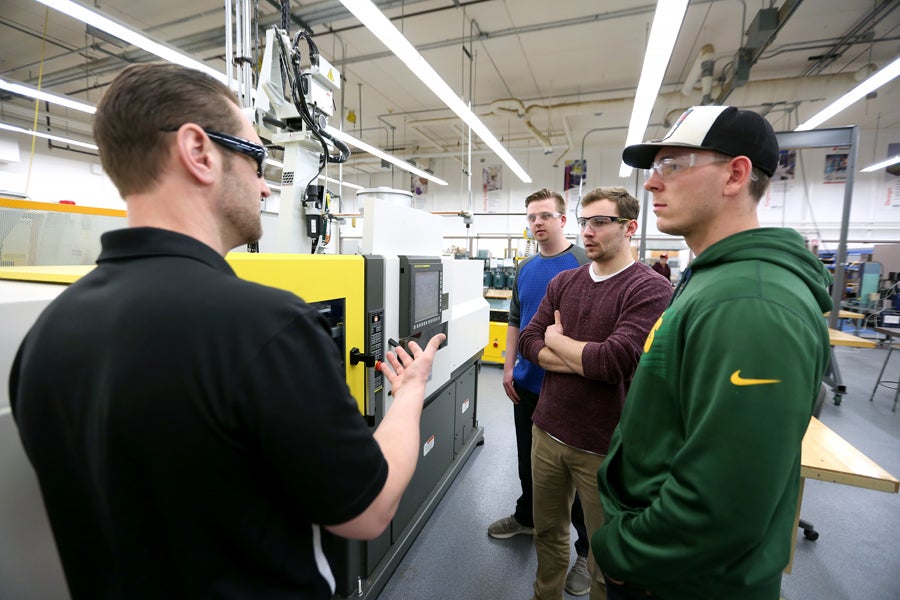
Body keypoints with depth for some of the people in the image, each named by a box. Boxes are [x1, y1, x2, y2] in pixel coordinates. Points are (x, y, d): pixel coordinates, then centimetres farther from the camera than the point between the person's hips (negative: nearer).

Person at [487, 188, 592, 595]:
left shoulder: (585, 263, -10)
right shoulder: (524, 269, 8)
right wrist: (508, 368, 8)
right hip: (527, 384, 6)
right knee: (528, 458, 21)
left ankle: (588, 550, 29)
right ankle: (526, 517, 44)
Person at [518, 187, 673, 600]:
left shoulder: (651, 289, -13)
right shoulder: (564, 282, 4)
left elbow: (614, 361, -24)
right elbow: (527, 341, -1)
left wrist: (556, 340, -9)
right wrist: (586, 361, -15)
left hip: (603, 446, -5)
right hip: (547, 431, 5)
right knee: (547, 532, 24)